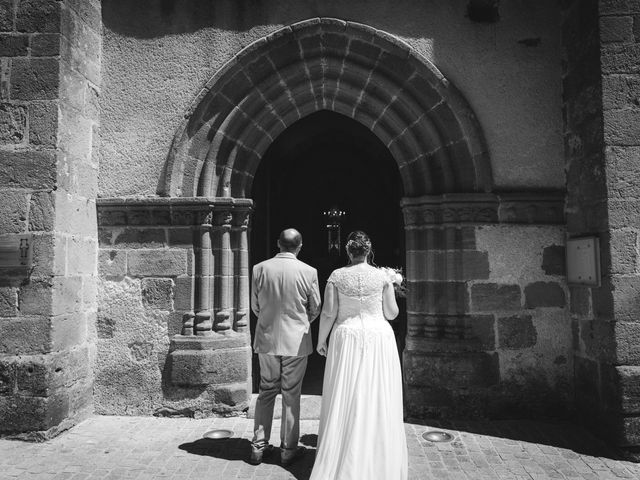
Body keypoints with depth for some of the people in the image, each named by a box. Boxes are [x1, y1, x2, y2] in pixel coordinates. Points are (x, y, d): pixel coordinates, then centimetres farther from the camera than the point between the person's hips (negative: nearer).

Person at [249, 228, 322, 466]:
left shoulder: (260, 269, -6)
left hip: (266, 339, 2)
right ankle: (288, 449, 20)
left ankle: (258, 446, 21)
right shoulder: (308, 272, -11)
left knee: (266, 392, 16)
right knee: (291, 395, 9)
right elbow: (315, 308, 0)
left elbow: (255, 306, 4)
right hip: (296, 340, -2)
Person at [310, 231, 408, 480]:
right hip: (378, 340, 0)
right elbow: (392, 313, 1)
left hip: (346, 340, 0)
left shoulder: (337, 276, -4)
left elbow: (328, 312, -5)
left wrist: (321, 339, 6)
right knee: (377, 401, 9)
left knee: (344, 401, 8)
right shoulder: (382, 276, -3)